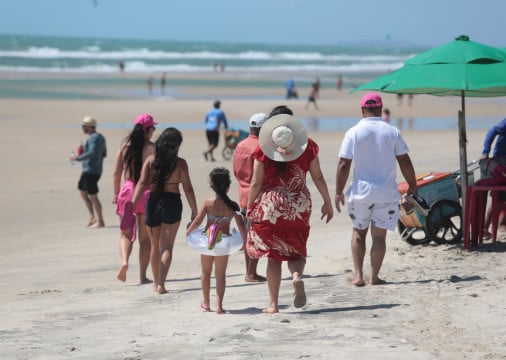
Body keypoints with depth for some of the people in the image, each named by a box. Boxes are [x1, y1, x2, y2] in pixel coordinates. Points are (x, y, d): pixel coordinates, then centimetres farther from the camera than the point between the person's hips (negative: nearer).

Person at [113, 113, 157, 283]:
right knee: (145, 237, 9)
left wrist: (116, 193, 16)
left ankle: (124, 261, -14)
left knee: (125, 233, 13)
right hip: (147, 193, -2)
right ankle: (143, 276, 10)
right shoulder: (152, 147, -7)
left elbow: (117, 172, 5)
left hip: (127, 190, 2)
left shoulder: (125, 146, 3)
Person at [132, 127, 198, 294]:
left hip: (153, 202, 3)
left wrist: (133, 203, -11)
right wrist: (194, 211, -1)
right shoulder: (180, 163, -6)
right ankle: (161, 284, -13)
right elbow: (187, 188, -6)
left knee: (155, 246, 18)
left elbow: (142, 183, -8)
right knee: (167, 247, 0)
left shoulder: (151, 160, 0)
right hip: (172, 203, -3)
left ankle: (156, 282, 28)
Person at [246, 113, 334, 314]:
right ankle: (297, 276, -20)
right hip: (299, 206, 1)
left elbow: (256, 183, -8)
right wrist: (327, 202, 13)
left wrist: (249, 208, 3)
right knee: (296, 251, 15)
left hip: (269, 207, -1)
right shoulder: (308, 148, -6)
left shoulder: (263, 151, -11)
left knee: (273, 255, 8)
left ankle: (273, 304, 5)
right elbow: (318, 177, 2)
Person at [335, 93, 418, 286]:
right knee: (379, 235, 6)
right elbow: (405, 162, 1)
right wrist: (412, 186, 11)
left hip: (361, 192, 0)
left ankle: (358, 275, 7)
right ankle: (374, 277, 6)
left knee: (358, 232, 14)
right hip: (387, 193, 0)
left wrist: (339, 192, 1)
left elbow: (343, 165, -7)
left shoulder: (353, 133, -5)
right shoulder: (392, 132, -1)